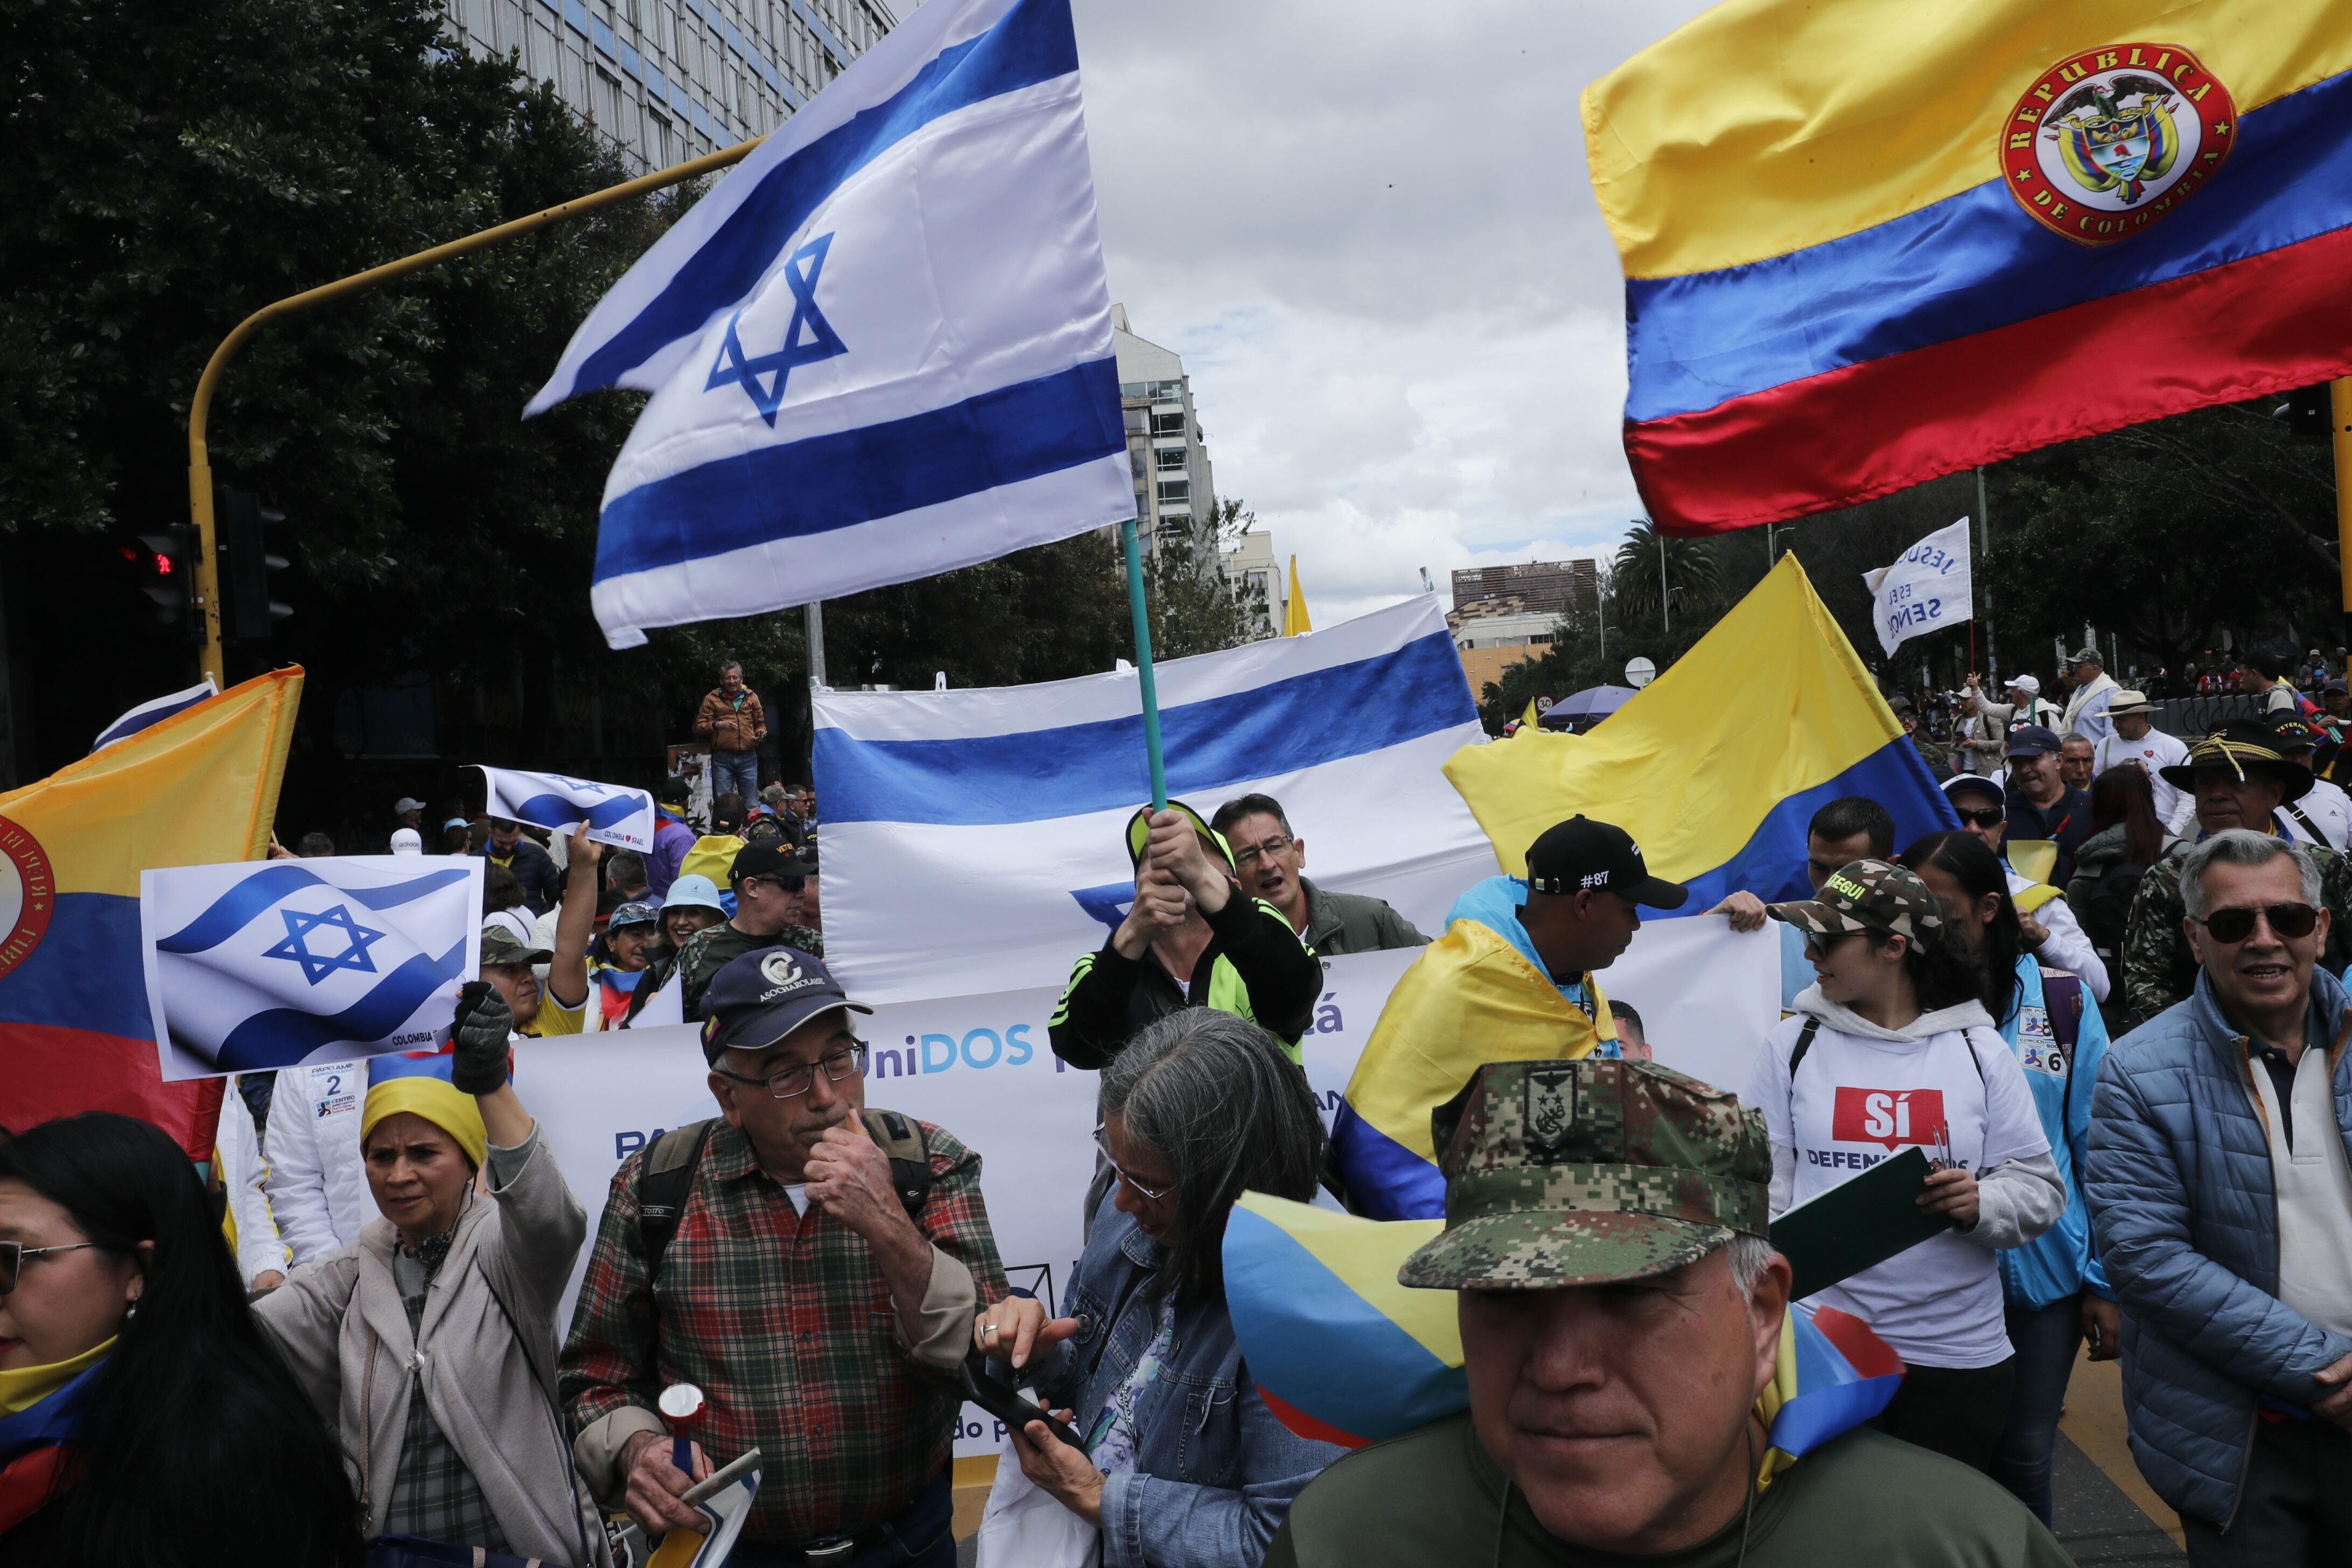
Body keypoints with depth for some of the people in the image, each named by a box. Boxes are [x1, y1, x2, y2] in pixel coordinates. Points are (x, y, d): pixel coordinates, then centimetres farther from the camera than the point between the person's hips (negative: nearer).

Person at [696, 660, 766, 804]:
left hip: (748, 758, 2)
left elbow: (760, 723, 23)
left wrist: (761, 733, 1)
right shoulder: (712, 698, 6)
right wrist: (718, 725, -15)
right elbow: (700, 726, 2)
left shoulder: (751, 697, 14)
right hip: (723, 758, -2)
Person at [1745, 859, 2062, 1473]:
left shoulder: (1978, 1050, 3)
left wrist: (1981, 1204, -17)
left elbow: (2040, 1189, 4)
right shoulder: (1793, 1042, 3)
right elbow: (1763, 1187, 1)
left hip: (1959, 1353, 1)